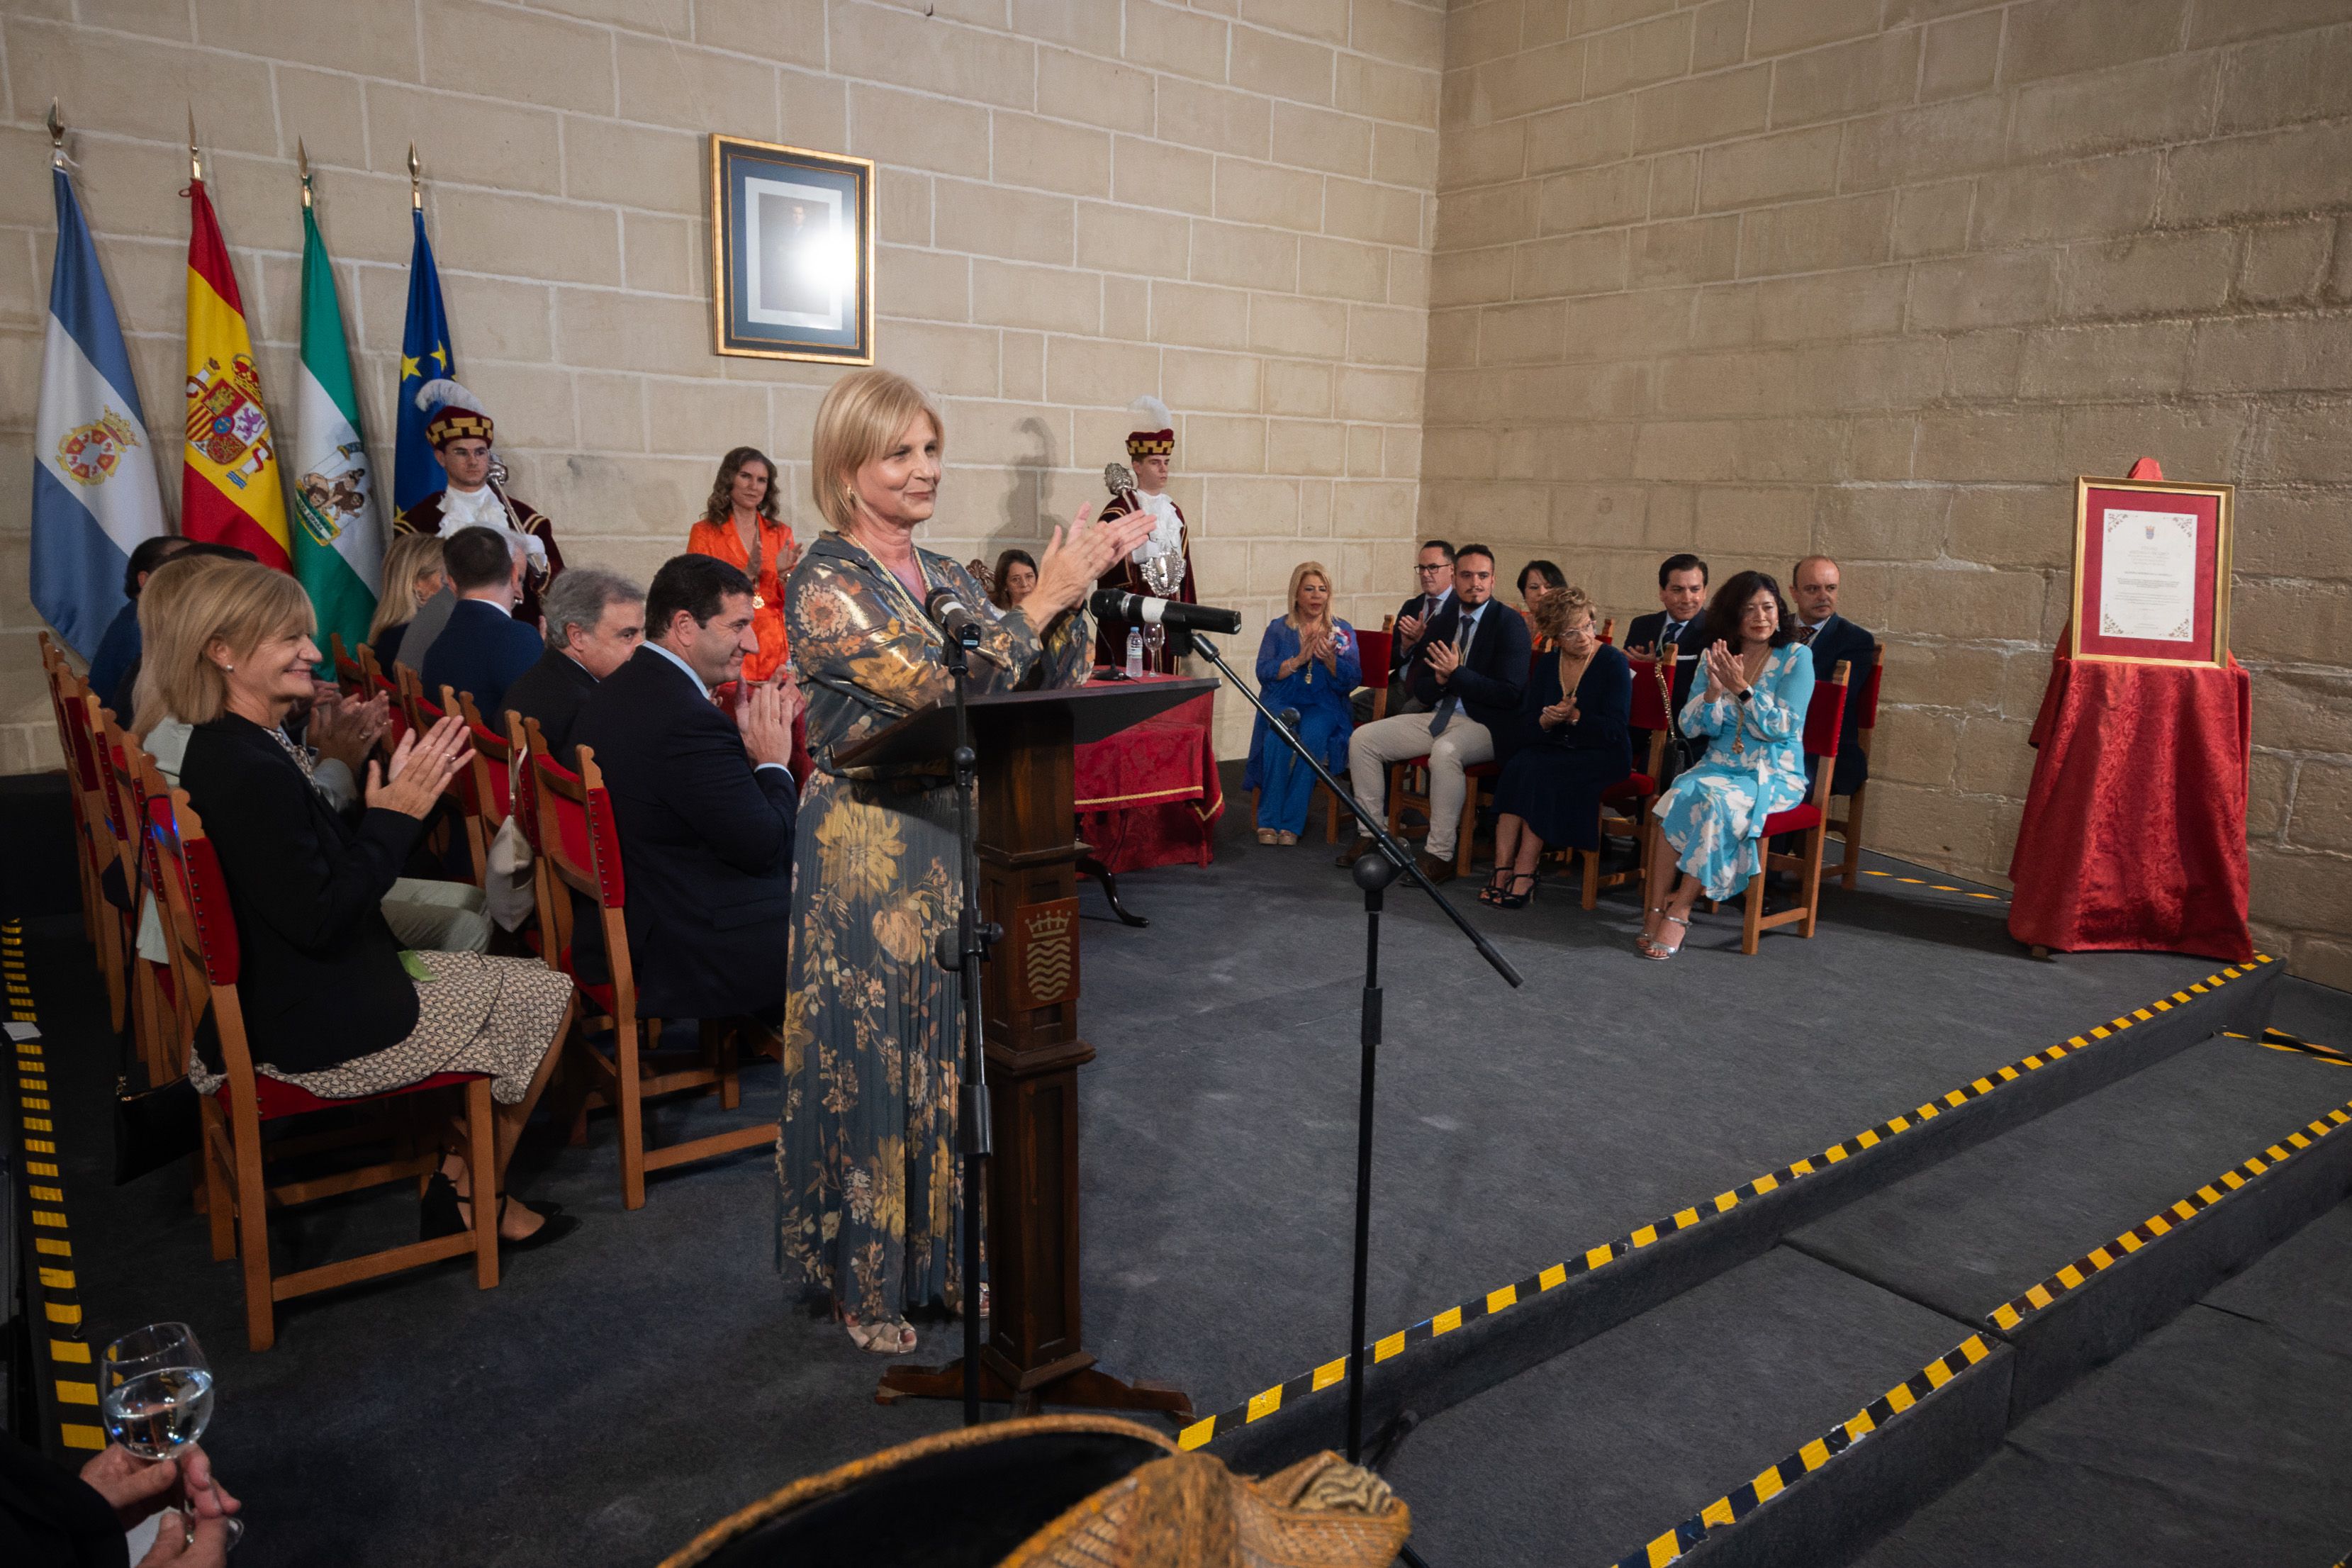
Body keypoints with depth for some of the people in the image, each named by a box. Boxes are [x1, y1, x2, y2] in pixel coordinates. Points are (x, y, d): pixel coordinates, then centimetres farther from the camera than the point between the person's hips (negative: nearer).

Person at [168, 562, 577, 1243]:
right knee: (551, 996, 3)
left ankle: (459, 1179, 19)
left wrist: (389, 799, 1)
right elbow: (319, 920, -26)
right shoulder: (250, 771, -27)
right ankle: (477, 1199, 18)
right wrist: (395, 816, -21)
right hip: (314, 1026, -10)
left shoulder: (224, 749, 6)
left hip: (274, 996, 10)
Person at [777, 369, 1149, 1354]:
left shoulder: (948, 579, 10)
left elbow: (1039, 695, 5)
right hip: (867, 855, -6)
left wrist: (1073, 594, -7)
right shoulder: (824, 586, -11)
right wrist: (1043, 600, -20)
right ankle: (866, 1281, 24)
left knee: (959, 1044, 14)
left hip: (959, 845, 7)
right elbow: (940, 692, -23)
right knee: (871, 1054, 5)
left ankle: (951, 1254, 32)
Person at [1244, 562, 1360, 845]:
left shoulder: (1343, 632, 12)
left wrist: (1329, 659, -18)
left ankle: (1292, 824, -30)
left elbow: (1351, 681, 0)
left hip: (1324, 707, 0)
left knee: (1312, 736, -34)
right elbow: (1264, 672, -2)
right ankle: (1268, 821, -27)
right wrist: (1299, 660, -14)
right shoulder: (1278, 629, 12)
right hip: (1282, 702, 0)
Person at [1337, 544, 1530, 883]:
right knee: (1362, 739, -5)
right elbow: (1418, 685, 13)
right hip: (1438, 715, 7)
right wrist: (1440, 680, -10)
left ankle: (1440, 855, -29)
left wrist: (1456, 674, -21)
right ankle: (1371, 834, 2)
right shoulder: (1444, 619, 12)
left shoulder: (1510, 623, -7)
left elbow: (1511, 693, -16)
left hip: (1485, 725, -7)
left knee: (1445, 751, -39)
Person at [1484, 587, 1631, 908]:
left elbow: (1614, 730, -12)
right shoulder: (1546, 666, 10)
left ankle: (1524, 873, -29)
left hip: (1601, 756, -4)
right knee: (1519, 764, -28)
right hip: (1554, 748, 4)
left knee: (1540, 772, -32)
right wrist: (1545, 721, -17)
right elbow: (1521, 725, 4)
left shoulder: (1614, 663, -5)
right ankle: (1502, 869, -33)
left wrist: (1574, 717, -23)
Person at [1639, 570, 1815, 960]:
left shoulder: (1796, 657, -2)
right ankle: (1656, 911, -30)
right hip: (1719, 766, 3)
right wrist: (1713, 690, -15)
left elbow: (1782, 727, -10)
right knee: (1678, 796, -30)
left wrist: (1742, 688, -19)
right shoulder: (1713, 656, 8)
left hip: (1774, 775, -3)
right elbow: (1692, 727, 2)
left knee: (1716, 801, -34)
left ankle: (1680, 909, -25)